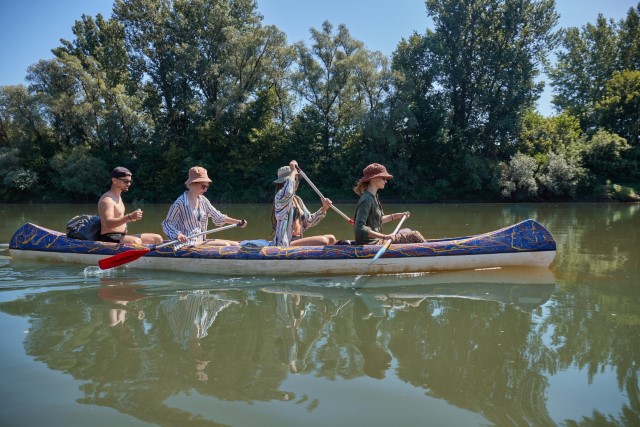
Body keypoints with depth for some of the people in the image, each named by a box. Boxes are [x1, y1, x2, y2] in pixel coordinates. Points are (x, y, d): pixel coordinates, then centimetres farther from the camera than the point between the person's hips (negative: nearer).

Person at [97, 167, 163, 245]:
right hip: (109, 238, -10)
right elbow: (108, 223, -28)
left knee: (157, 239, 1)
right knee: (136, 242, -38)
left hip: (122, 236, 10)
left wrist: (129, 219, 14)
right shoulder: (107, 199, -12)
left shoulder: (118, 197, 18)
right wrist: (129, 217, -39)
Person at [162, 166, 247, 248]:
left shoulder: (203, 200, 10)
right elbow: (166, 224, -8)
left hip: (201, 241, 8)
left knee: (235, 245, -2)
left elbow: (218, 217, 14)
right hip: (187, 244, -8)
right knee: (224, 245, -23)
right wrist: (178, 234, -27)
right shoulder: (180, 202, -11)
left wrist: (237, 222, 3)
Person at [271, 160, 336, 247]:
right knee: (323, 241, -21)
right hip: (284, 245, -9)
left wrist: (323, 209, 2)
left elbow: (309, 221, 18)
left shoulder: (297, 200, 16)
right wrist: (293, 170, -20)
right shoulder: (280, 197, -10)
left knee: (331, 239, 7)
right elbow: (288, 191, -35)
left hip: (297, 241, 9)